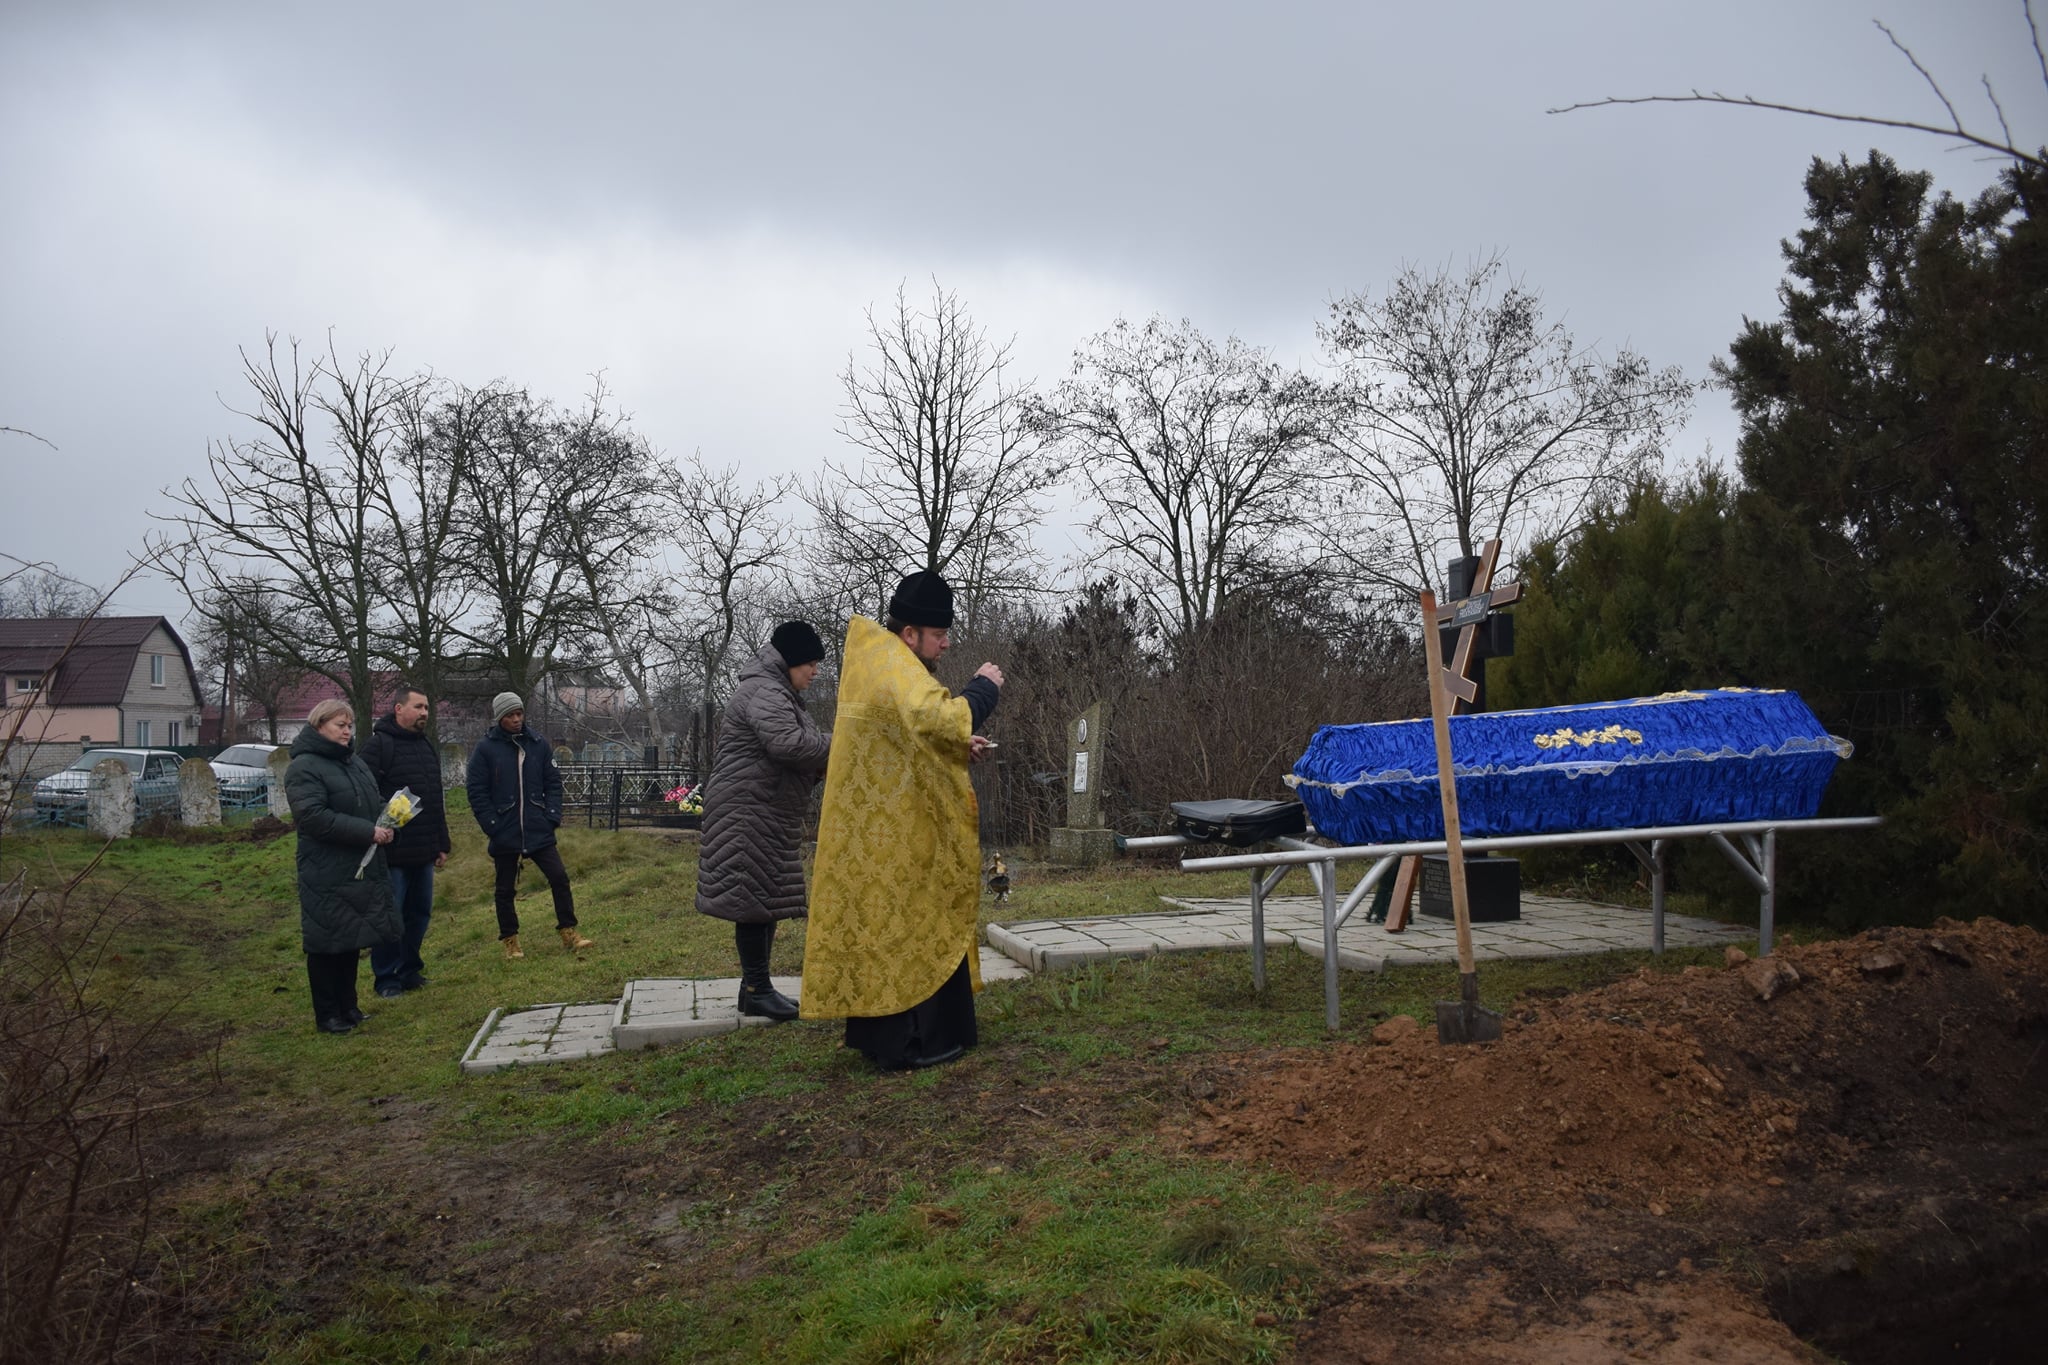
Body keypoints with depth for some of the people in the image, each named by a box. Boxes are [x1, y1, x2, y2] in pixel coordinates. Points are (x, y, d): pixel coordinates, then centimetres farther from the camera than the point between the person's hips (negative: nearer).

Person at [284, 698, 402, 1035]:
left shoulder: (354, 762, 15)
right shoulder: (304, 767, -12)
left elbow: (376, 802, 25)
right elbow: (313, 816, -22)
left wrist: (386, 823, 2)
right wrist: (367, 832, -22)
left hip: (361, 870, 8)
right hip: (327, 876, -8)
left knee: (352, 941, 15)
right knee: (328, 944, 0)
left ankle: (348, 1006, 25)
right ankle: (327, 1016, 9)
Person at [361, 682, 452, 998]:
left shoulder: (427, 747, 16)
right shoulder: (378, 745, -9)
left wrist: (442, 844, 21)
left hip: (423, 853, 8)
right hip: (392, 852, -7)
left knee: (419, 913, 13)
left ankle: (409, 970, 26)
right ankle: (387, 979, 11)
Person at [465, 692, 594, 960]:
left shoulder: (538, 744, 5)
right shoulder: (486, 749, -4)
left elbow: (553, 782, 9)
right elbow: (477, 792, -4)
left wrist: (552, 817, -2)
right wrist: (492, 826, -10)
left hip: (539, 832, 2)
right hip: (504, 835, -2)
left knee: (559, 878, -1)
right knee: (505, 889, 9)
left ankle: (568, 932, 11)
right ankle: (509, 941, 21)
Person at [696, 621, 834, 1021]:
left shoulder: (781, 693, 21)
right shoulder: (764, 691, -14)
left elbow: (797, 754, 22)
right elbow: (786, 743, -29)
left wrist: (827, 765, 6)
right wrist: (834, 745, -17)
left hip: (770, 815, 11)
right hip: (748, 812, -11)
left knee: (767, 899, 11)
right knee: (753, 899, -7)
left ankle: (756, 986, 18)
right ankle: (756, 991, -2)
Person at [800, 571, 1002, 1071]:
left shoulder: (872, 658, 13)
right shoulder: (898, 669, -19)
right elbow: (940, 717, -35)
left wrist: (958, 746, 8)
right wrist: (984, 687, -19)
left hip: (871, 826, 10)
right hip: (896, 832, -10)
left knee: (878, 919, 15)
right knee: (913, 923, -1)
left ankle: (876, 1031, 25)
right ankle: (913, 1042, 6)